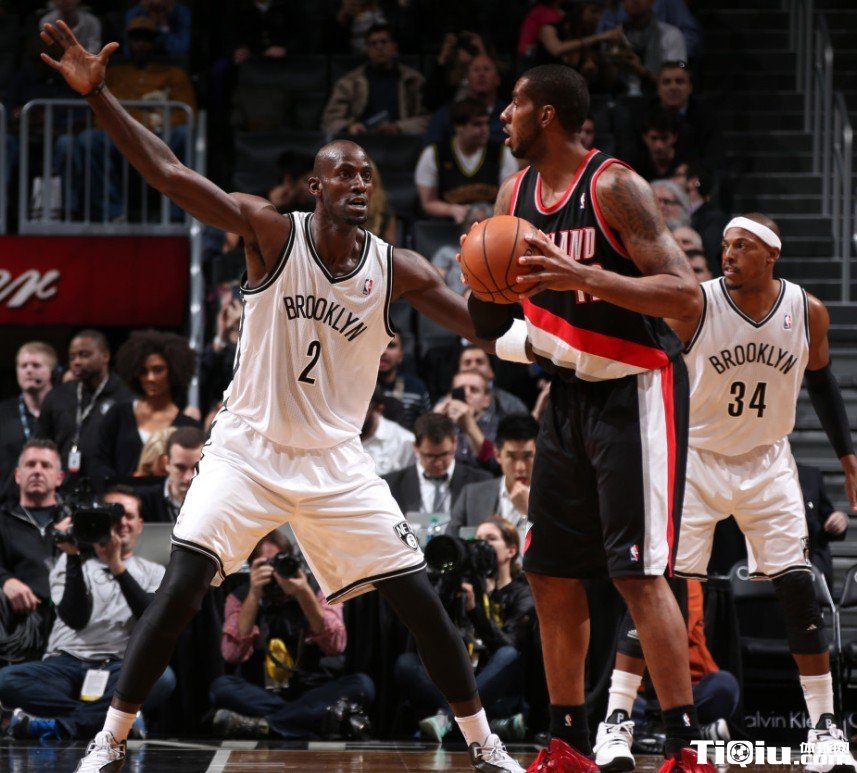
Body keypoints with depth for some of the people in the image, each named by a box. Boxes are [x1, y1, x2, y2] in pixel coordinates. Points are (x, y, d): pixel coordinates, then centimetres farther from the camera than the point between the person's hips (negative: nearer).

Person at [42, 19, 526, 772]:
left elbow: (483, 326, -8)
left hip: (336, 460, 2)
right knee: (180, 589, -15)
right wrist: (98, 95, -29)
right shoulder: (271, 232, -12)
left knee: (419, 598, 0)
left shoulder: (398, 270, -5)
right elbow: (168, 173, -19)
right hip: (248, 448, -2)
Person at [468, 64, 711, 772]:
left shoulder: (615, 186, -17)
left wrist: (583, 277, -32)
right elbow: (496, 310, 19)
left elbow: (686, 297, -23)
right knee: (550, 572, 9)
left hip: (636, 388, -8)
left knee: (638, 571, -14)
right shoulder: (515, 194, 7)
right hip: (571, 392, 8)